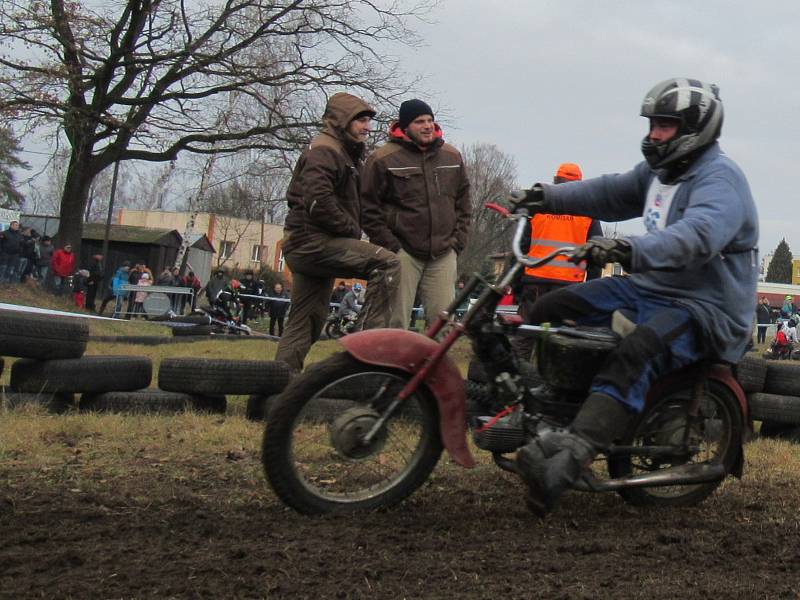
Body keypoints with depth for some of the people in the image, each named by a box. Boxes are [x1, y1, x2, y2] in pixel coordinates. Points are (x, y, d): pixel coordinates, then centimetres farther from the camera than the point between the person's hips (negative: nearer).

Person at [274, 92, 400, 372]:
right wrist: (352, 230, -13)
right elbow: (318, 203, -22)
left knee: (306, 323, 11)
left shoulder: (347, 154, 25)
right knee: (387, 263, -22)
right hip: (313, 241, -11)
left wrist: (353, 231, 12)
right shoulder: (324, 151, -9)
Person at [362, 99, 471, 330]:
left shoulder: (452, 157, 12)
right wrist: (390, 246, -8)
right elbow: (369, 208, -3)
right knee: (395, 322, -6)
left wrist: (458, 240, 9)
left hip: (443, 255, 4)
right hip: (403, 253, -4)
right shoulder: (383, 159, -3)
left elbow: (463, 203, 20)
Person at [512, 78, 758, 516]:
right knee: (550, 310, 3)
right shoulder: (661, 170, 16)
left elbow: (698, 236, -36)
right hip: (648, 288, 10)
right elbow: (611, 193, 29)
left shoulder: (719, 177, -17)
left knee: (632, 356, -39)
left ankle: (564, 462, -55)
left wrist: (632, 251, -52)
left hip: (705, 310, -10)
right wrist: (548, 197, 16)